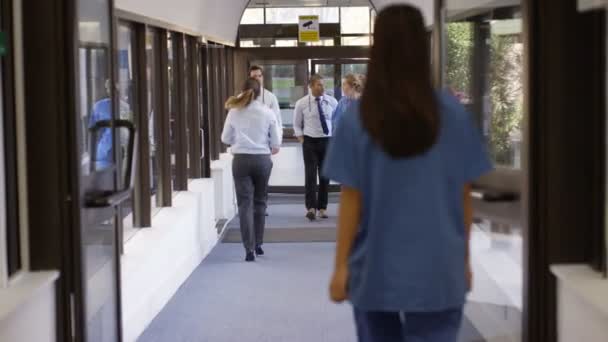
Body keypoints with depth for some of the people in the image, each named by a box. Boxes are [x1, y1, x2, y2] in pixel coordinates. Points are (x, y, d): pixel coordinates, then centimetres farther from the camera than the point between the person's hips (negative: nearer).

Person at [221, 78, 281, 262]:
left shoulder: (235, 112, -3)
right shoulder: (267, 113, -2)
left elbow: (225, 139, 6)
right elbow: (275, 144, 2)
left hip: (241, 159, -1)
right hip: (262, 159, 1)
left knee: (245, 203, 0)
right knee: (259, 202, 16)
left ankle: (249, 248, -9)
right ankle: (258, 244, 23)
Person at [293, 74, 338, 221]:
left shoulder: (332, 102, 0)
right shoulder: (302, 103, -3)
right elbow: (297, 124, 7)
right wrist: (301, 139, -2)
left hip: (327, 141, 2)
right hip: (310, 142, -2)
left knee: (325, 176, 6)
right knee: (310, 175, -11)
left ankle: (322, 207, 14)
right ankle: (311, 207, -17)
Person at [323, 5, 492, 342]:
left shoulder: (358, 119, -7)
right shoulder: (454, 114, -4)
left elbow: (351, 200, -6)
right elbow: (463, 196, 1)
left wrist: (341, 265, 2)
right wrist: (464, 258, 12)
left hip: (375, 268, 0)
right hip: (437, 268, 0)